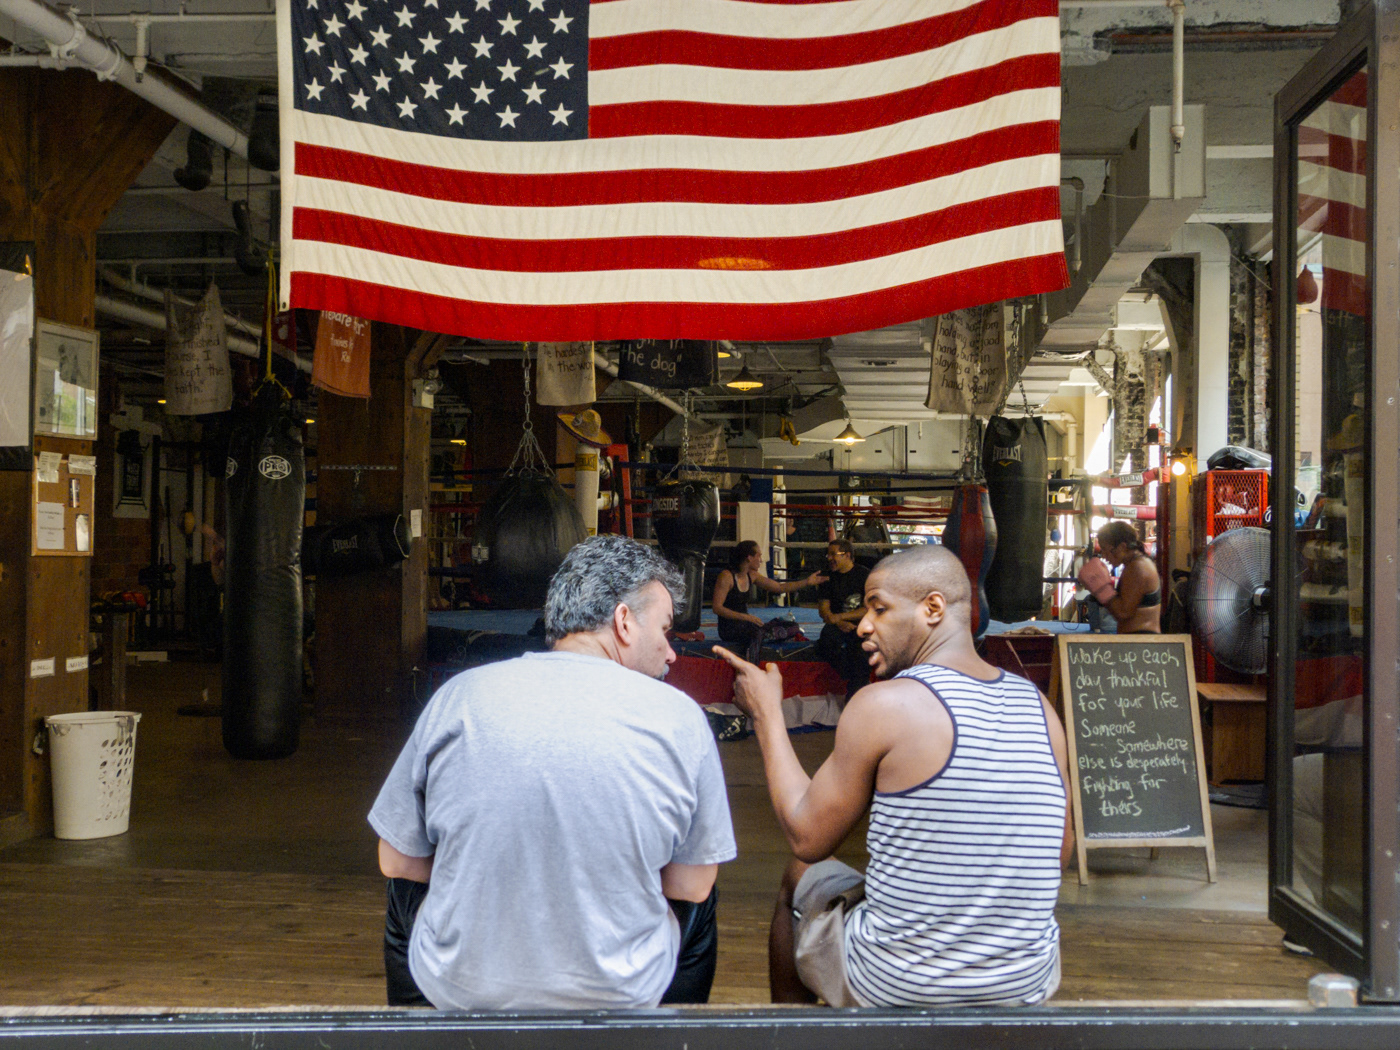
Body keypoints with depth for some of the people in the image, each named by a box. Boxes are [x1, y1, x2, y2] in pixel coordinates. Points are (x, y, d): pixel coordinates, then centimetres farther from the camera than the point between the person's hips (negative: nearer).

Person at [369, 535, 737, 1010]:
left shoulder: (459, 696, -8)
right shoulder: (680, 718, -10)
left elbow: (396, 861, 1)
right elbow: (692, 885, -2)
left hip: (458, 991, 1)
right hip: (617, 997, -1)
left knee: (406, 888, 35)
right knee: (698, 904, 31)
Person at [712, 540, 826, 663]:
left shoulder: (752, 576, 9)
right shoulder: (726, 576, -14)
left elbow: (780, 587, 15)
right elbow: (717, 608, -20)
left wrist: (807, 582, 9)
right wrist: (746, 617, -28)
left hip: (745, 625, 7)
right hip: (729, 629, -7)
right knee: (756, 633, -39)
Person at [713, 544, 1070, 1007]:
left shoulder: (882, 705, -18)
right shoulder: (1040, 708, -2)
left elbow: (808, 839, -7)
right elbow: (1058, 853, 9)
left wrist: (767, 714, 3)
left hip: (893, 988, -4)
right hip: (1028, 986, 5)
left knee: (799, 879, 26)